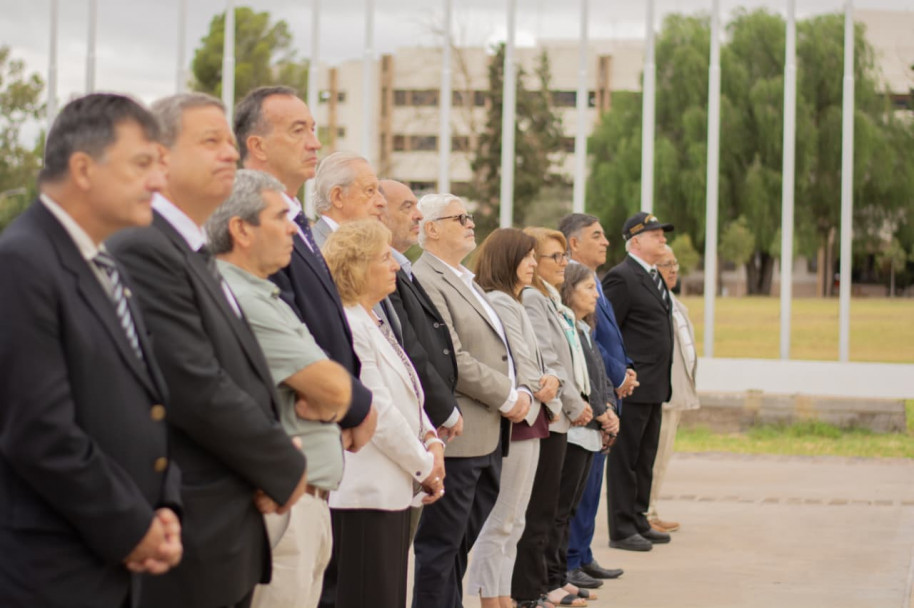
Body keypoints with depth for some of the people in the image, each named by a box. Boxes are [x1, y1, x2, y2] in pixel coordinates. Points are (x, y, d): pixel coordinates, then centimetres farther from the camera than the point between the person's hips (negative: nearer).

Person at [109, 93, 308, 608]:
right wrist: (285, 469, -9)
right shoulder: (143, 250, -16)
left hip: (231, 530, 9)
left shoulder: (197, 253, 15)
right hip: (190, 539, -9)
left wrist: (274, 461, 0)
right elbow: (197, 390, -21)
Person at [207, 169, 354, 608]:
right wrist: (325, 399, 4)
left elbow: (331, 389, 16)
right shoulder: (238, 300, -17)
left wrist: (322, 401, -7)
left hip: (307, 504, 10)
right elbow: (334, 387, -19)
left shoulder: (263, 295, 16)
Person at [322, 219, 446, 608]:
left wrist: (432, 441, 1)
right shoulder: (348, 327, -16)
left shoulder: (375, 324, 15)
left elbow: (408, 396, 19)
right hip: (367, 492, -10)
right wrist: (425, 466, -8)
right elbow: (378, 412, -19)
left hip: (393, 489, 10)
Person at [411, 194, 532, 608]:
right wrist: (508, 398, -13)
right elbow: (452, 360, -20)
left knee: (460, 541, 14)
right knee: (441, 543, -2)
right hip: (458, 434, -9)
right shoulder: (426, 282, -14)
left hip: (488, 434, 9)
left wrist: (518, 396, 8)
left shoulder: (466, 280, 18)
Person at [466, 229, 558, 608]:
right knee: (501, 522, -6)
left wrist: (550, 379, -5)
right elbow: (519, 366, -16)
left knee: (510, 521, 14)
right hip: (516, 421, -10)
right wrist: (541, 390, 0)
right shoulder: (499, 302, -15)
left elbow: (532, 362, 14)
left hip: (528, 422, 10)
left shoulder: (511, 303, 17)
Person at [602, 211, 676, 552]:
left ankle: (638, 521, 23)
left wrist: (663, 382, 18)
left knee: (644, 459, 15)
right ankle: (621, 530, 3)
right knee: (625, 459, -2)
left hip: (654, 388, 9)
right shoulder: (621, 277, -12)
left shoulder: (655, 278, 17)